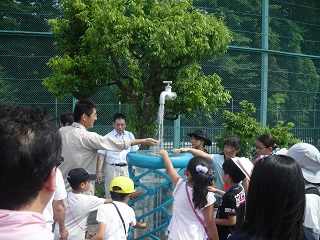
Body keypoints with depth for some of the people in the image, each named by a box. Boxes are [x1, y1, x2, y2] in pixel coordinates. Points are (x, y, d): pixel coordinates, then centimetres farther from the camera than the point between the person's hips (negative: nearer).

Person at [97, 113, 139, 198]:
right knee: (110, 193, -1)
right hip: (111, 168, -2)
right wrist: (99, 171, -6)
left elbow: (134, 152, 13)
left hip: (125, 168, 2)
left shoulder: (129, 135, 7)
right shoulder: (108, 137, 0)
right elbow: (102, 155, 0)